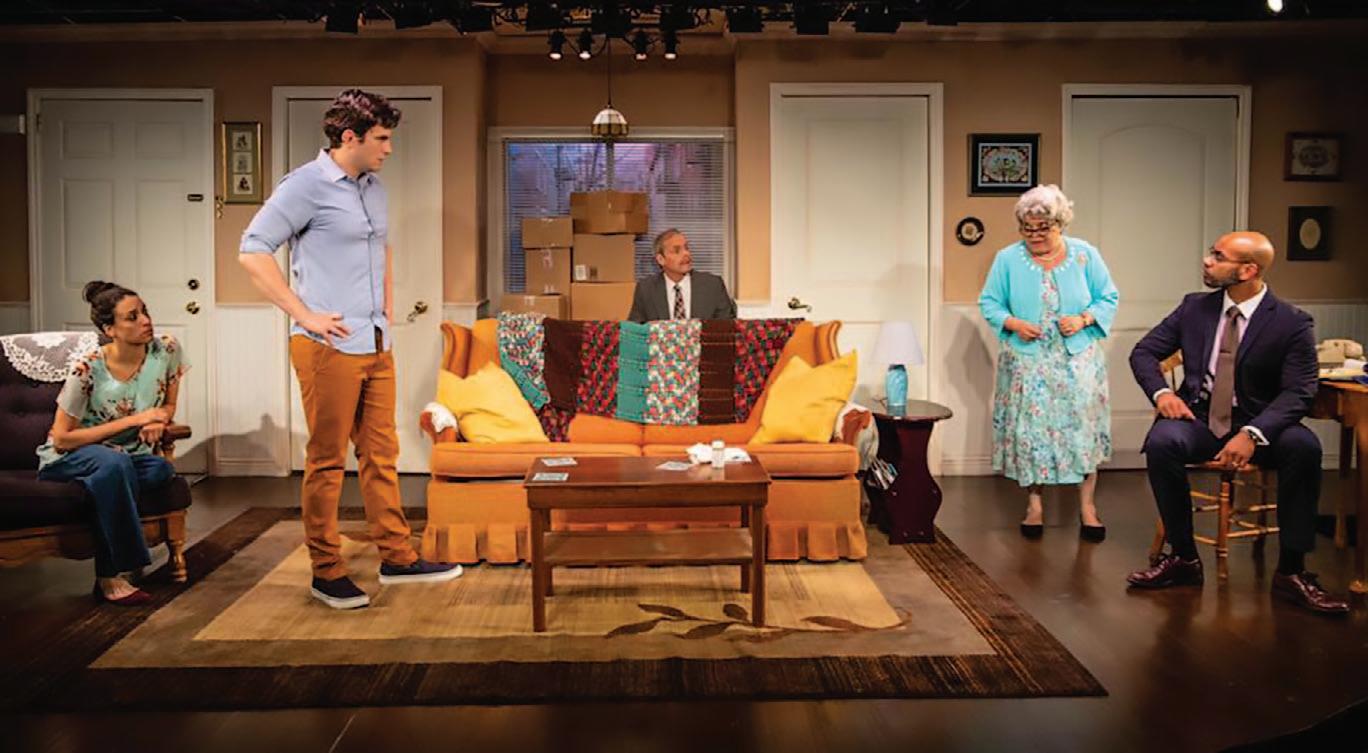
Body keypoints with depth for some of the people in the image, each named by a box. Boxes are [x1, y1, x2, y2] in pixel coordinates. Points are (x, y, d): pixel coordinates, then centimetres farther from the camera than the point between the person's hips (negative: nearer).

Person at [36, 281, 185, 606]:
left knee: (161, 470, -30)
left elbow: (169, 406, 7)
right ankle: (109, 578, -30)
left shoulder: (166, 350, -10)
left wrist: (157, 423, -18)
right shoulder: (88, 369, -23)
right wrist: (133, 420, -23)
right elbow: (61, 439, -18)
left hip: (129, 456, 4)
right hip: (68, 458, -4)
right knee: (114, 463, -38)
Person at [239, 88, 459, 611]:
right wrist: (303, 314, -16)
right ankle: (326, 572, 10)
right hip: (330, 347, -8)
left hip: (376, 346, 8)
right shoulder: (307, 185, -10)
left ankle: (396, 556, 21)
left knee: (381, 453, 12)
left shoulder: (372, 187, 14)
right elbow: (253, 251, -14)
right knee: (327, 461, 1)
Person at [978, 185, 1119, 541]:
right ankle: (1034, 504, 14)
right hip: (1027, 363, 0)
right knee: (1029, 429, 1)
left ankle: (1087, 506, 7)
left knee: (1083, 428, -3)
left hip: (1078, 361, 0)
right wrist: (1013, 324, -14)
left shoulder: (1085, 255, 1)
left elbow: (1108, 298, 5)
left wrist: (1084, 319, -14)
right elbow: (989, 302, 4)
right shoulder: (1007, 259, 1)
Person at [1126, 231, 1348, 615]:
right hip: (1198, 419, 2)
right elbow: (1143, 352, 9)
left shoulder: (1292, 323, -6)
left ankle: (1291, 571, -19)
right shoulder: (1194, 308, 5)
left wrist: (1252, 433, -29)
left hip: (1259, 426, -2)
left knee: (1303, 446, -33)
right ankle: (1183, 557, -15)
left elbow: (1298, 393, -13)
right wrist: (1161, 392, -12)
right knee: (1161, 442, -31)